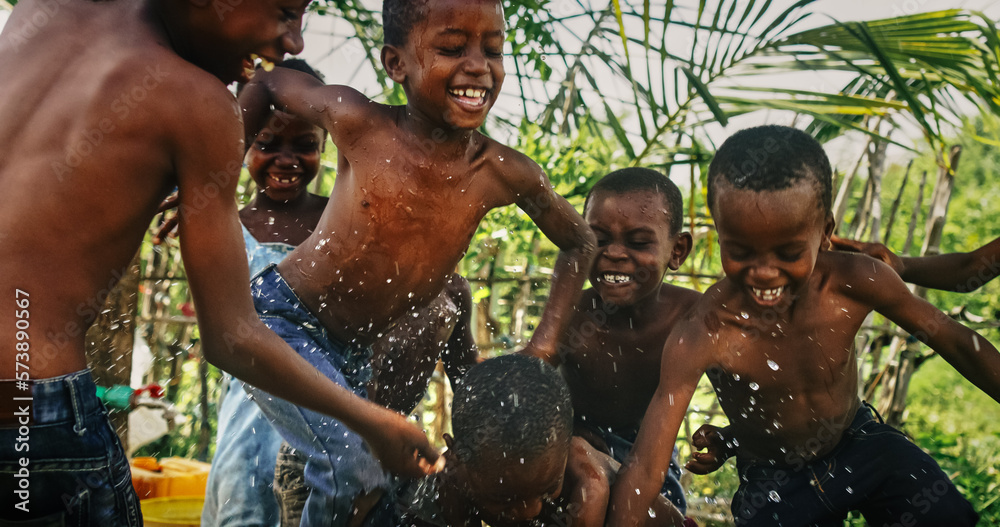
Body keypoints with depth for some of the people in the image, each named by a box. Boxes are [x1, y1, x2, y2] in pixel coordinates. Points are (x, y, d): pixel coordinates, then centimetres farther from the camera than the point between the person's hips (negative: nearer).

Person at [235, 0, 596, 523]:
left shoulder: (505, 175, -14)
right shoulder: (358, 124, -22)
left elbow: (579, 244, 4)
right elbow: (269, 81, -2)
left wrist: (545, 342, -3)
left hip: (354, 349, 5)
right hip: (278, 315, -5)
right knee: (358, 463, -24)